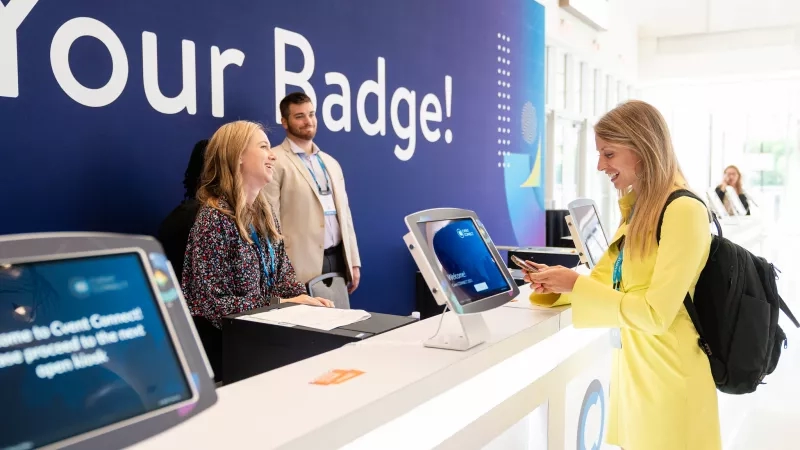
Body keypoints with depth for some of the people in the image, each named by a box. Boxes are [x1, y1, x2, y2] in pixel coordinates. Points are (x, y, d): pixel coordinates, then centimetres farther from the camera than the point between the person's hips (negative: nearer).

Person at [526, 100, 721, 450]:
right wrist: (555, 284, -5)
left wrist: (576, 285, -18)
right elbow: (607, 279, 11)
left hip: (664, 374, -8)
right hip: (632, 364, 8)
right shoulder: (638, 209, 8)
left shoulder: (684, 211, -20)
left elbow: (656, 314, -22)